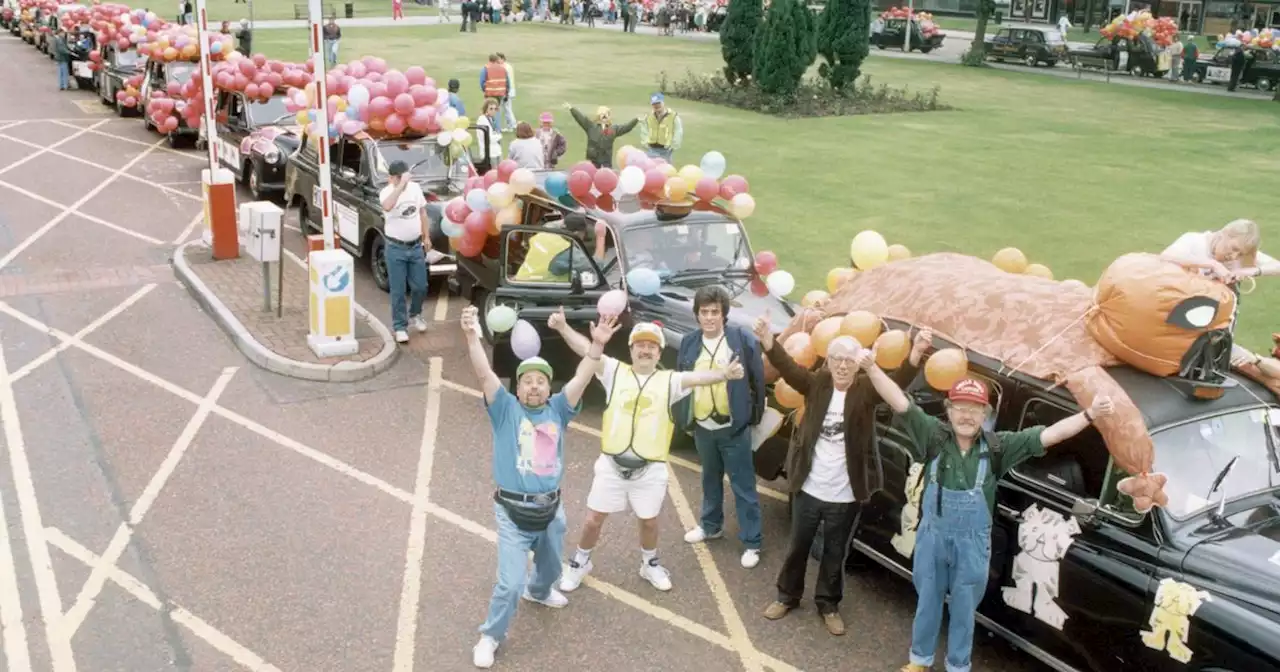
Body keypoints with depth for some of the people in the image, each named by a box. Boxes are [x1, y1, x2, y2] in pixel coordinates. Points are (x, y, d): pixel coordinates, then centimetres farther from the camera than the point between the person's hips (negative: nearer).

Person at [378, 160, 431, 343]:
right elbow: (387, 206, -38)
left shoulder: (415, 188, 1)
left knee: (420, 286, 11)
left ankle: (415, 315, 37)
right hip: (396, 249, -4)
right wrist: (401, 185, -37)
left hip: (416, 246, 4)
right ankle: (400, 326, 13)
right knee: (398, 291, 2)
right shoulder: (386, 192, -14)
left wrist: (427, 237, 12)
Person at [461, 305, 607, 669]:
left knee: (551, 565, 27)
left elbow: (582, 378, -13)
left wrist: (597, 345, -27)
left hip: (551, 509, 4)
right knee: (510, 582, -6)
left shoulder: (557, 409, 0)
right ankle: (491, 636, 16)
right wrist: (472, 336, -36)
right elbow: (484, 373, -21)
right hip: (513, 512, -4)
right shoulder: (505, 409, -8)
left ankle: (538, 591, 61)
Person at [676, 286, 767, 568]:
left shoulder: (743, 339, -12)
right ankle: (710, 525, 41)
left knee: (743, 486, 4)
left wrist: (755, 416, -3)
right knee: (710, 480, 23)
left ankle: (752, 542, 12)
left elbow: (758, 380, -5)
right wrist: (682, 418, 7)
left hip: (734, 428, -4)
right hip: (702, 427, 4)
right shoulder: (689, 343, 1)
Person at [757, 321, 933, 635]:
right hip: (808, 487, 1)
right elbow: (788, 368, -20)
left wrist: (916, 354, -44)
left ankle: (828, 604, 34)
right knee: (798, 547, 18)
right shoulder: (817, 383, -5)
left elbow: (897, 382, -25)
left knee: (835, 553, 15)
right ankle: (787, 596, 37)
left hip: (845, 495, -1)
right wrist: (768, 341, -40)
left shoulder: (866, 390, -7)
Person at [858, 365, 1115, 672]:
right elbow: (900, 402, -21)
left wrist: (1089, 415, -22)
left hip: (973, 543, 0)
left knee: (964, 608, 16)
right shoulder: (934, 435, -12)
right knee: (928, 601, 18)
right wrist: (872, 368, -33)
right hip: (933, 536, 0)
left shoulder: (998, 446, -10)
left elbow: (1050, 434, -12)